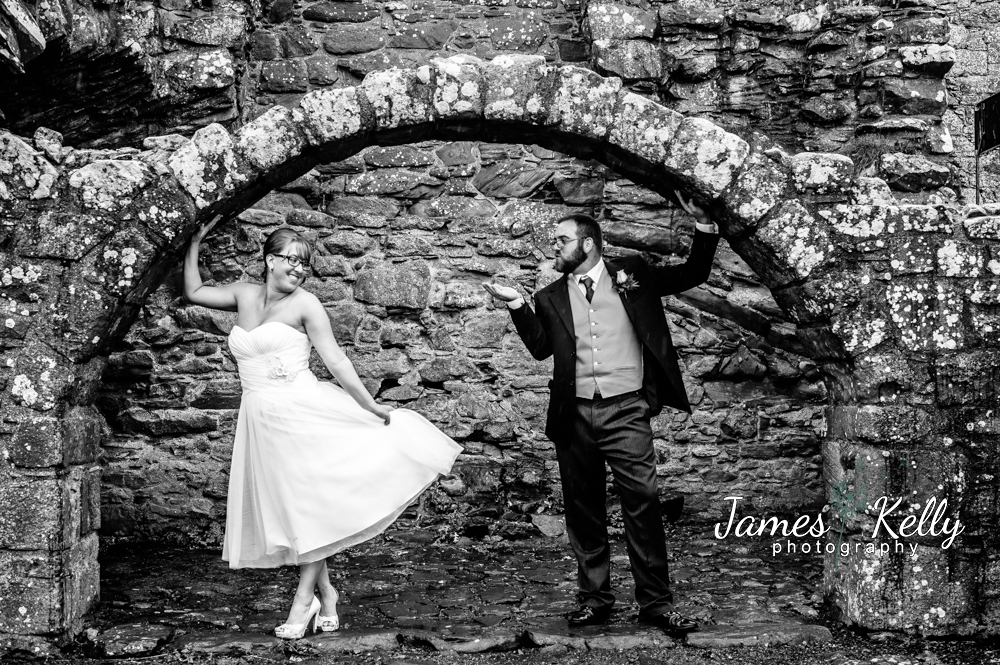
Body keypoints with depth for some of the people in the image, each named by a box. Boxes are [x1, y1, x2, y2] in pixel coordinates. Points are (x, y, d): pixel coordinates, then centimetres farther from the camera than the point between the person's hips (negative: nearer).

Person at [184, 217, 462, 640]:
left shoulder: (304, 304, -5)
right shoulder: (245, 294, 10)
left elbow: (335, 360, -6)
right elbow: (193, 292, 19)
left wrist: (370, 405, -8)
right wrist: (194, 242, 16)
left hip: (301, 410, -5)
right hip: (261, 418, 5)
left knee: (307, 502, 0)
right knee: (290, 508, 8)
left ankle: (304, 599, 8)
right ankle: (325, 594, 18)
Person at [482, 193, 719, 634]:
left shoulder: (631, 275, 8)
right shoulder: (551, 298, 13)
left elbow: (692, 275, 10)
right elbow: (540, 347, 3)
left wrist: (704, 228, -2)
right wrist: (517, 306, -6)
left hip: (626, 411, -3)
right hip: (574, 415, 3)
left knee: (643, 503, -7)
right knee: (583, 510, 8)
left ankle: (656, 602, 0)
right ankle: (594, 598, 19)